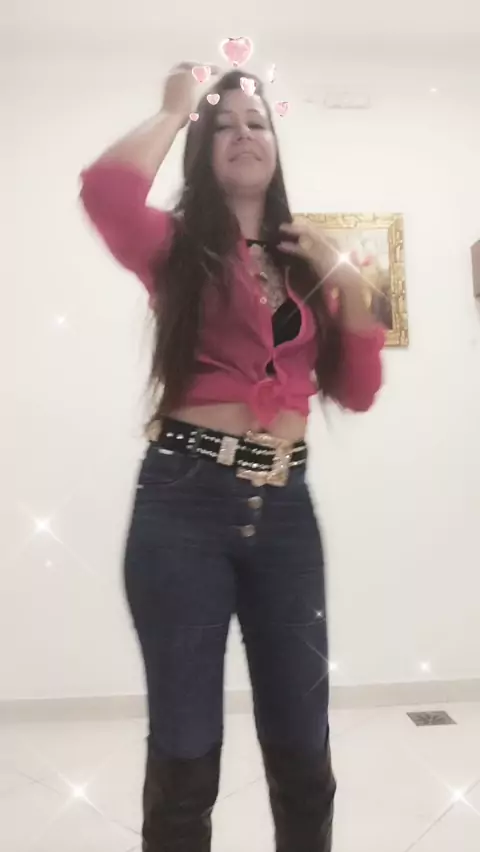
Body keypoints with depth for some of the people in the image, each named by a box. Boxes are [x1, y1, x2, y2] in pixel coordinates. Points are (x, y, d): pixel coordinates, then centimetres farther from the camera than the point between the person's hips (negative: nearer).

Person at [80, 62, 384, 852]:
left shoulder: (303, 261, 15)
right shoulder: (179, 245, 3)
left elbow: (357, 392, 11)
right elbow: (105, 188, -20)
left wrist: (348, 284, -1)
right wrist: (176, 109, -3)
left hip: (284, 508, 4)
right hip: (184, 502, -3)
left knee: (302, 744, 14)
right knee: (185, 749, 8)